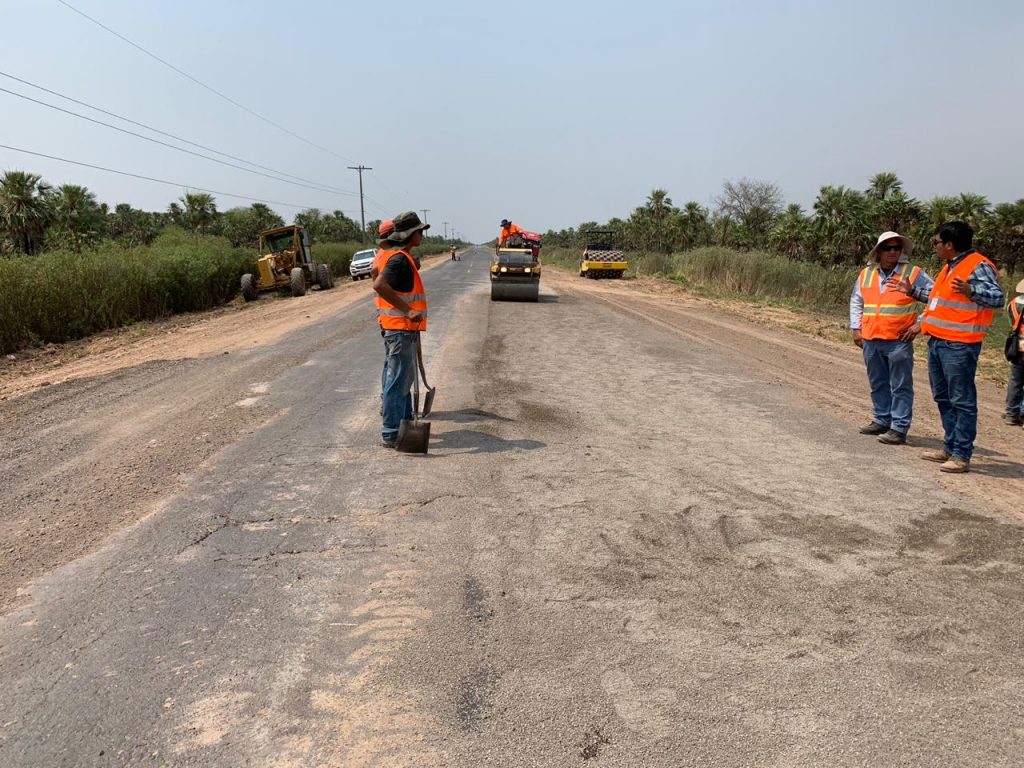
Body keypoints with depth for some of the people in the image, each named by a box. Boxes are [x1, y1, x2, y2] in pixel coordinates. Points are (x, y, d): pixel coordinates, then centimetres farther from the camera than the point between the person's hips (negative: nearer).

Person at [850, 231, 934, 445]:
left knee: (900, 386, -1)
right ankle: (881, 421, 28)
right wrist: (856, 328, 11)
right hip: (870, 340, 5)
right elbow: (856, 302, 19)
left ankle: (899, 428, 2)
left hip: (899, 341, -5)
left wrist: (920, 324, -10)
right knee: (878, 384, 16)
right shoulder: (866, 274, 9)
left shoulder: (914, 274, -3)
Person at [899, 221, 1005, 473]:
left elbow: (997, 298, -22)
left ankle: (962, 455, -1)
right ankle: (950, 448, 26)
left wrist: (971, 290, -38)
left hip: (959, 346, -10)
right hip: (937, 342, 10)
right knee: (943, 398, 16)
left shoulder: (979, 266, -11)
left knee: (962, 401, -4)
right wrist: (921, 324, 32)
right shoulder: (949, 267, 17)